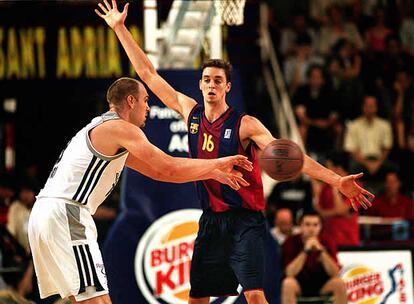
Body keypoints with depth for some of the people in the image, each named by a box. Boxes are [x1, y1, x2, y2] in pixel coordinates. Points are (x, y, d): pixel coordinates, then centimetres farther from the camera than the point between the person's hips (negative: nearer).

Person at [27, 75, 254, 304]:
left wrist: (214, 173, 29)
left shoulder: (101, 129, 25)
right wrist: (218, 163, 2)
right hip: (65, 215, -10)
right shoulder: (121, 128, -6)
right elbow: (169, 168, -12)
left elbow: (157, 172, 30)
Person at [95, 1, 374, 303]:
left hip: (244, 221, -5)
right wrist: (120, 29, 11)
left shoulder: (245, 125, -9)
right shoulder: (190, 112, 5)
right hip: (211, 220, 5)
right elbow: (148, 74, 10)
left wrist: (336, 180, -29)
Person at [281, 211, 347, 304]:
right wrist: (305, 251, -30)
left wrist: (321, 251, -27)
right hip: (299, 284, -2)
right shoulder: (291, 242, -12)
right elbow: (290, 273, -22)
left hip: (321, 284, 2)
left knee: (340, 283, -26)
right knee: (288, 283, -35)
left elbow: (334, 273, -15)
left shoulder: (327, 242, -6)